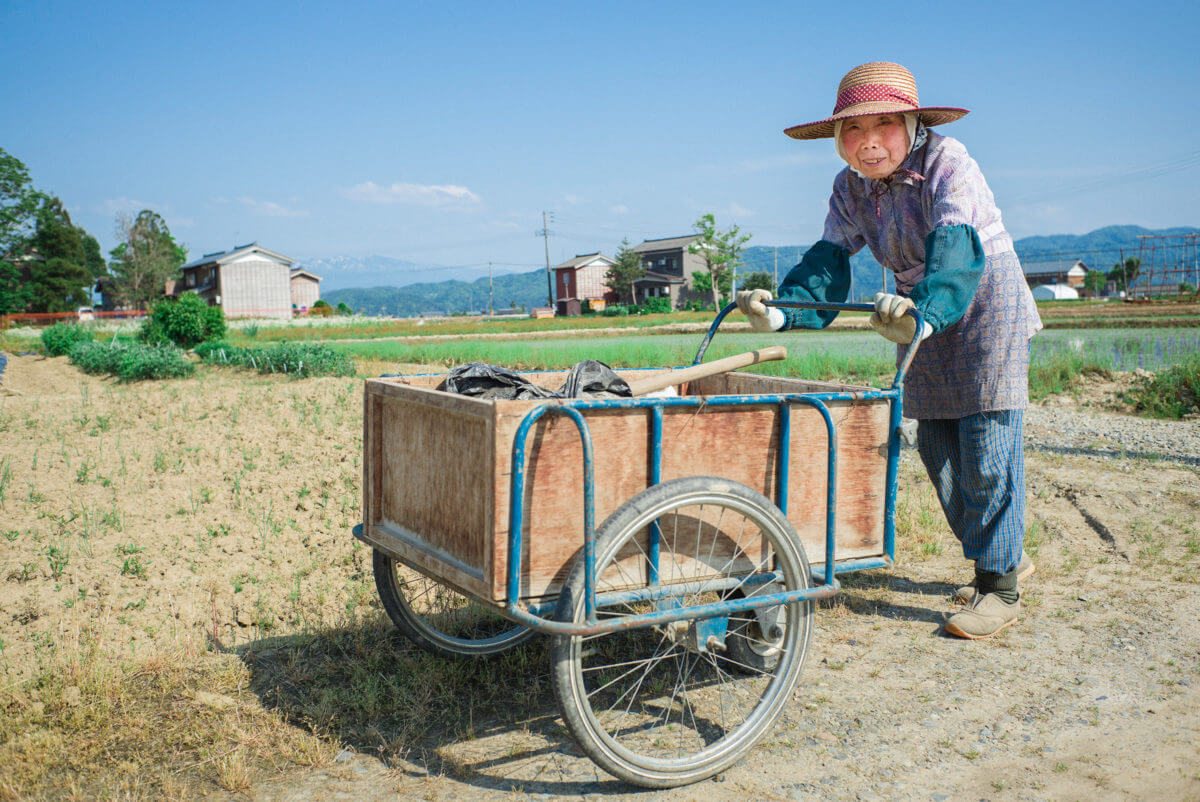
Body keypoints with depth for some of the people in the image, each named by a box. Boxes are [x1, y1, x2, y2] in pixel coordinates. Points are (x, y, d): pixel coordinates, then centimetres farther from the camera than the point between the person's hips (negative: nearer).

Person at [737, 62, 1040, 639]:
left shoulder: (949, 164, -25)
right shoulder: (850, 187, -5)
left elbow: (957, 250, -40)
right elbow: (831, 259, -13)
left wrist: (926, 315, -59)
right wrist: (782, 311, -32)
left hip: (985, 302, -6)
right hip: (922, 311, 6)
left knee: (986, 445, -11)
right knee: (936, 445, 7)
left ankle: (999, 587, -1)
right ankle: (1005, 555, 24)